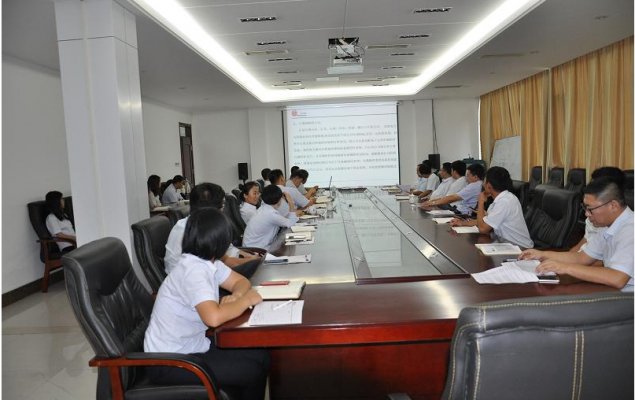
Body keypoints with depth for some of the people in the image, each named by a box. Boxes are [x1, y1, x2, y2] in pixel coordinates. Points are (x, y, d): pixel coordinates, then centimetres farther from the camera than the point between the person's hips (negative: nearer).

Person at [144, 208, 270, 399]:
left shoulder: (208, 262, 0)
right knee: (252, 372, -11)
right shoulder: (193, 270, -27)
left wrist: (235, 297, -13)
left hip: (191, 346, 8)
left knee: (261, 357, 3)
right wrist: (246, 300, -23)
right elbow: (214, 317, -40)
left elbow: (241, 281, 9)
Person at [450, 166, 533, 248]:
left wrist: (481, 202, -11)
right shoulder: (501, 198, 5)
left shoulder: (505, 201, -22)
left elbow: (482, 228, -19)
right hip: (508, 244, 8)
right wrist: (463, 223, 10)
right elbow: (485, 221, 15)